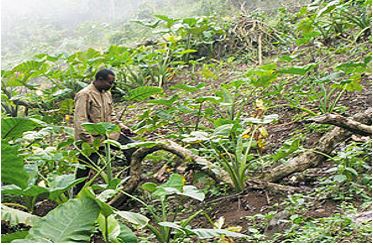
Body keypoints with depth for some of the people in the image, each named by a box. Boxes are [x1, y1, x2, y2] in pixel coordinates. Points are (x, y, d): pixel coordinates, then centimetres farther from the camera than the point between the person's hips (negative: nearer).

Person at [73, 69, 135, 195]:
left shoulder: (107, 93, 11)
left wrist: (122, 127, 10)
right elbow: (80, 121, -20)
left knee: (132, 147, -2)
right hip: (92, 139, -7)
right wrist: (87, 141, -26)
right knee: (85, 169, 0)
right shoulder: (85, 95, -15)